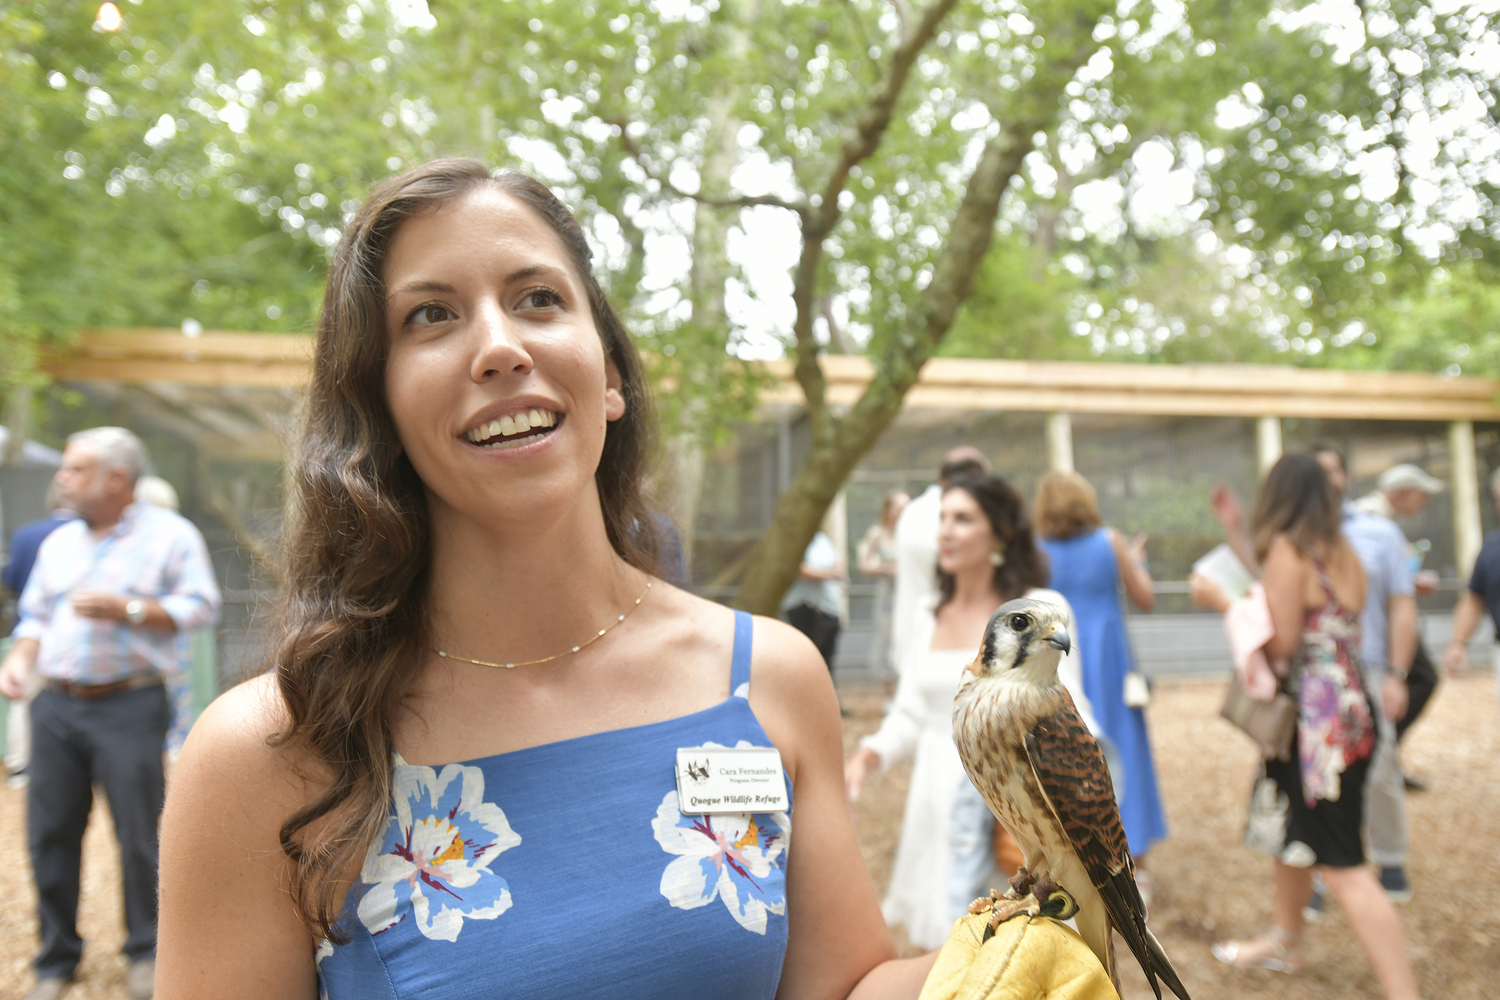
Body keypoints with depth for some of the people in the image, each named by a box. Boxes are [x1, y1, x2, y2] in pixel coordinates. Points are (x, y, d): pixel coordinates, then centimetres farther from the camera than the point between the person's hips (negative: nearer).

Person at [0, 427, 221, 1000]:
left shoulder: (170, 535, -1)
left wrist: (127, 609, -16)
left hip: (130, 708, -5)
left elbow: (201, 605, -8)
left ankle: (145, 952, 19)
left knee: (139, 834, 1)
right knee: (49, 833, 7)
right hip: (56, 706, 5)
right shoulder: (58, 542, 16)